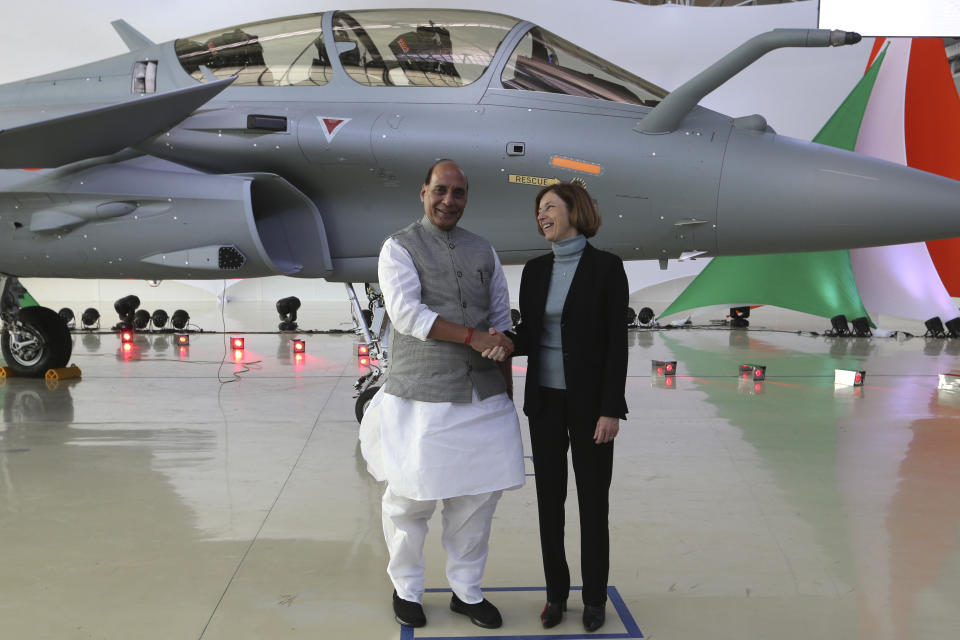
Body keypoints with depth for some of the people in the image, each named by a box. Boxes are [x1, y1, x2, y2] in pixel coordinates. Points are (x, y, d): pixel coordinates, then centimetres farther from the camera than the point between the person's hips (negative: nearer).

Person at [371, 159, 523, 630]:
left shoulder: (484, 252, 14)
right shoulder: (400, 247, 0)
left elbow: (501, 318, 15)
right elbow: (406, 313, -13)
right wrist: (472, 337, -15)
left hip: (482, 396, 4)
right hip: (421, 398, -4)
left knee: (477, 496, 9)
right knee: (410, 499, 2)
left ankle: (466, 591, 26)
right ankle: (406, 589, 25)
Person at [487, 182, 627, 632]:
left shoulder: (607, 266, -10)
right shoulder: (535, 271, 5)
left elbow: (616, 341, -11)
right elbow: (530, 336, 6)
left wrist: (612, 409, -15)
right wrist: (504, 345, -18)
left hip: (590, 399, -4)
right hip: (545, 397, 4)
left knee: (592, 499, 5)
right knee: (550, 497, 9)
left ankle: (595, 596, 23)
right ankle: (556, 591, 25)